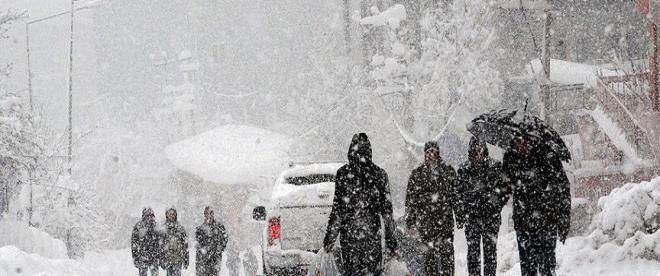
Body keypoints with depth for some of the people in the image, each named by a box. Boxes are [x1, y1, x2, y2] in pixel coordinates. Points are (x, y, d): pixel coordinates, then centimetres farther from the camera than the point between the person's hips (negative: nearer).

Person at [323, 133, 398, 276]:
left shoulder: (344, 173, -4)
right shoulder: (379, 173, 3)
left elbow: (337, 209, -5)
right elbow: (386, 210, 4)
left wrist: (330, 237, 1)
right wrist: (391, 239, 10)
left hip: (348, 232, -1)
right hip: (372, 232, 1)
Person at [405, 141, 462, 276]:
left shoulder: (448, 171, 11)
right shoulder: (417, 174, 7)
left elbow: (456, 196, 14)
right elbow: (410, 199, 7)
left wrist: (459, 217, 11)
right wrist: (410, 221, 2)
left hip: (445, 218, 1)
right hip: (426, 218, -1)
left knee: (447, 251, -6)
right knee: (431, 251, -5)